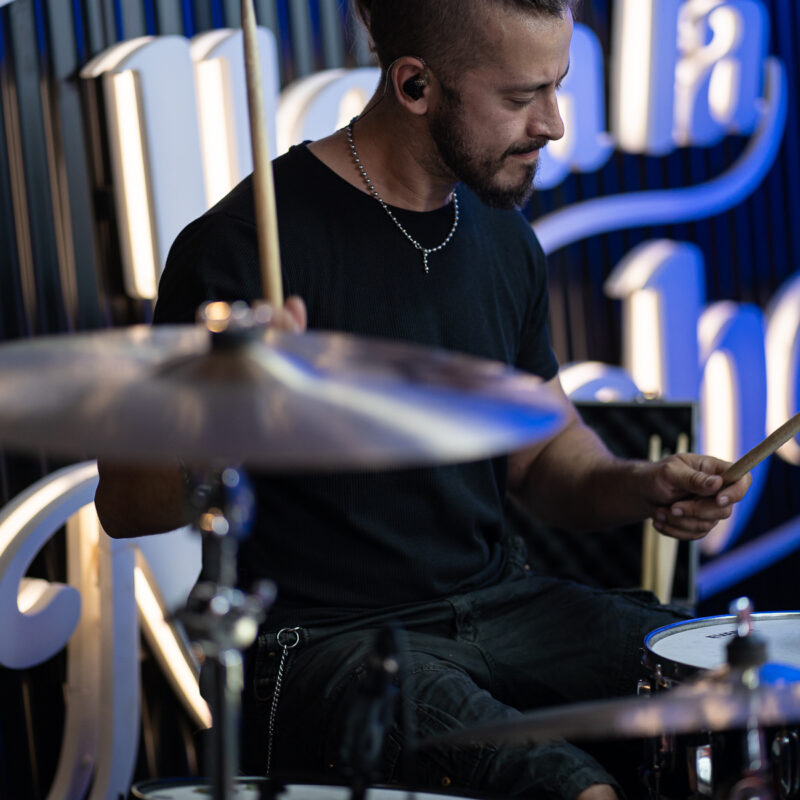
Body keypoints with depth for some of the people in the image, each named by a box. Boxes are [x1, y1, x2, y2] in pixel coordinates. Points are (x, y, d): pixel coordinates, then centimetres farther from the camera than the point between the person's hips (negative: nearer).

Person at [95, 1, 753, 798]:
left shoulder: (502, 237, 8)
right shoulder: (243, 245, -15)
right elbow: (126, 506, -13)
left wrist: (638, 487, -2)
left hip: (502, 604, 7)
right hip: (321, 642, -7)